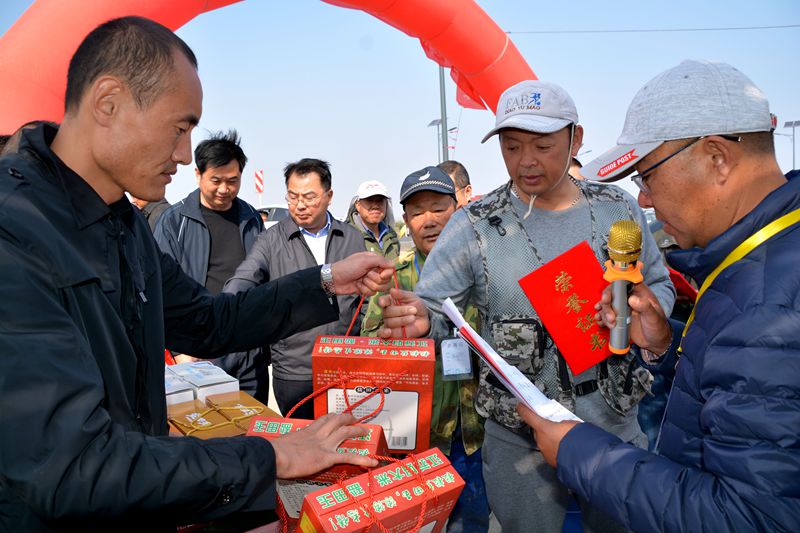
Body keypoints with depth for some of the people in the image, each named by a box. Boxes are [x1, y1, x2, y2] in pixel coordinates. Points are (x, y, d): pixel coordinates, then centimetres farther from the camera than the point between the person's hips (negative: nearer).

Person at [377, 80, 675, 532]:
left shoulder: (619, 210, -2)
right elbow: (435, 309, -10)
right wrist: (419, 319, -34)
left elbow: (660, 285, 10)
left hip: (615, 421, 3)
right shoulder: (474, 226, -10)